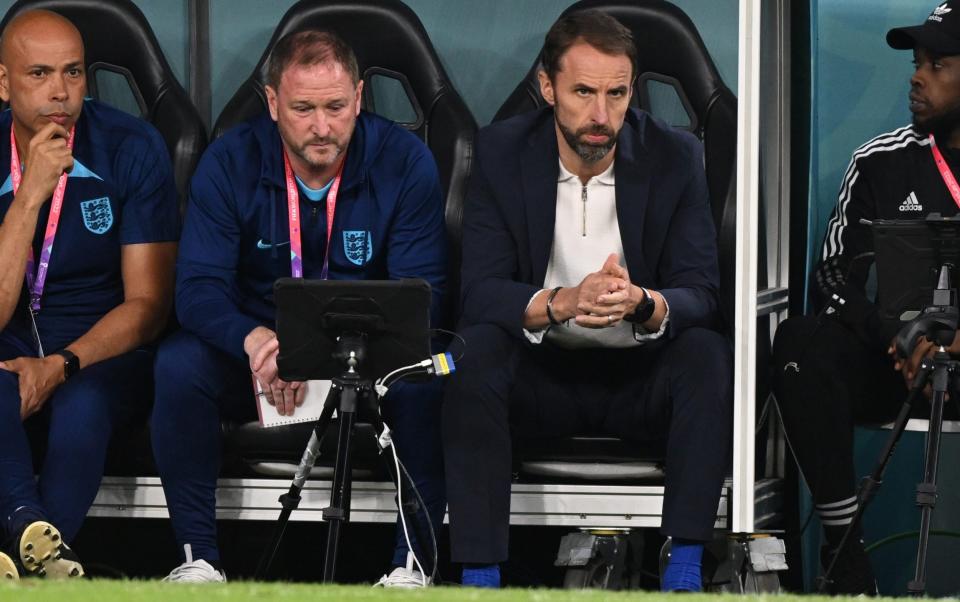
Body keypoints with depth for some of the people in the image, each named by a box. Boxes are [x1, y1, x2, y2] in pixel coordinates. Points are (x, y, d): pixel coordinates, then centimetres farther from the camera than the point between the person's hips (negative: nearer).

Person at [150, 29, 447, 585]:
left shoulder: (404, 161, -11)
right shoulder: (230, 162, -8)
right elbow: (198, 288, -14)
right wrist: (255, 341, -38)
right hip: (256, 353, 1)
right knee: (179, 364, -28)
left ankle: (413, 560, -23)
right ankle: (198, 556, -19)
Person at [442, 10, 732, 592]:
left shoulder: (675, 156, -8)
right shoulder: (502, 152, -9)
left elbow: (702, 296, -13)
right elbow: (480, 293, -16)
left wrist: (641, 302, -38)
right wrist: (564, 303, -38)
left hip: (640, 376, 0)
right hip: (541, 375, 0)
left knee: (709, 354, -30)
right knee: (475, 353, -31)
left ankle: (686, 567, -29)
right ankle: (479, 571, -33)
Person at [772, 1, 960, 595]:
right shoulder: (885, 162, 9)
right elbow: (836, 278, 6)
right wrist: (897, 338, -13)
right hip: (892, 363, 2)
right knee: (801, 340, -28)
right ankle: (845, 555, -28)